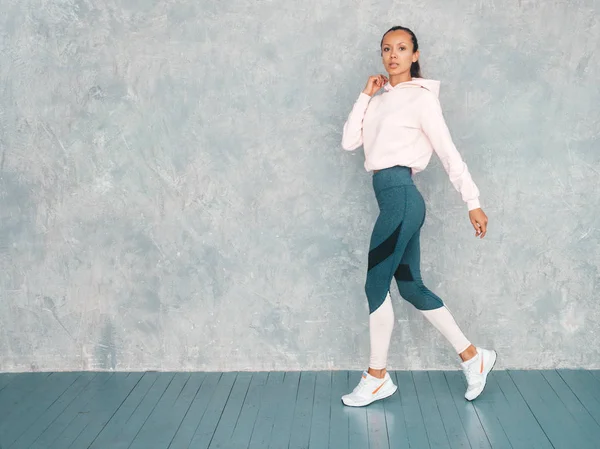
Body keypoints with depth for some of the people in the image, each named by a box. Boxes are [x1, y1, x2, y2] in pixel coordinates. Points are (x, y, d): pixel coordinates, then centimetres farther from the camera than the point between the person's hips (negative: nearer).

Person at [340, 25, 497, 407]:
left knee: (376, 285, -3)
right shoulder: (381, 100, 17)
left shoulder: (421, 97, -3)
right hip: (392, 197, 8)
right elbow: (349, 142, 8)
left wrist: (473, 202, -7)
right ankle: (473, 357, 22)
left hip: (401, 195, -8)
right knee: (411, 287, 11)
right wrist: (366, 95, 5)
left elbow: (449, 152, -6)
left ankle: (377, 378, 11)